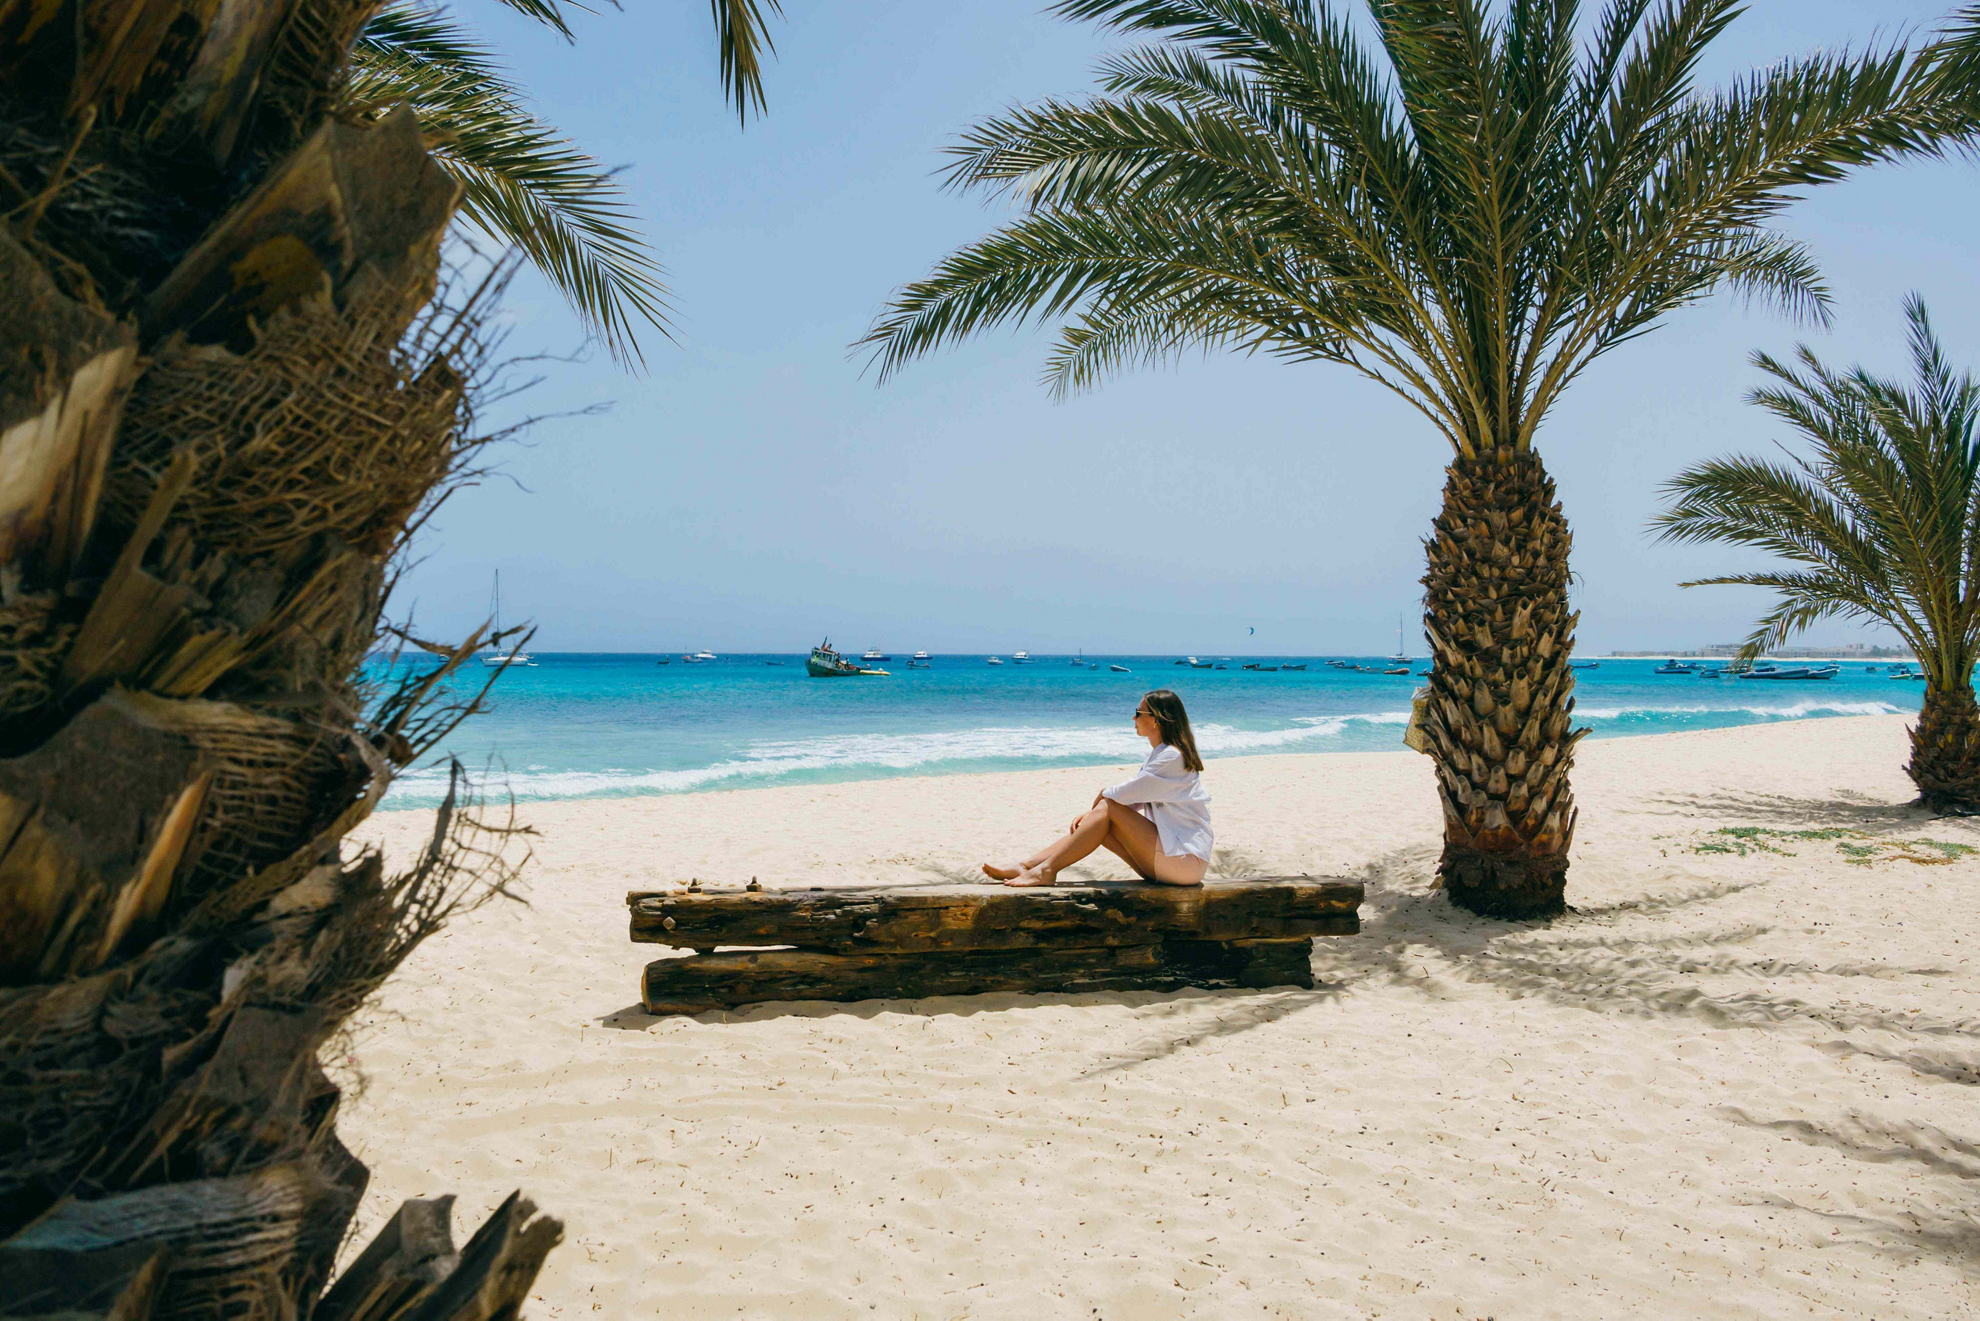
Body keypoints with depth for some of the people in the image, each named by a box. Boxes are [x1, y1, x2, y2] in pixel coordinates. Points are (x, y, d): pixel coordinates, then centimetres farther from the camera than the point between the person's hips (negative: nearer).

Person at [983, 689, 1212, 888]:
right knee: (1102, 813, -2)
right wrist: (1091, 813, 0)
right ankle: (1025, 866, -7)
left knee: (1108, 808, -17)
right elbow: (1133, 799, 14)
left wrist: (1100, 797, 4)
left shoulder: (1172, 757, -16)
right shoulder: (1160, 753, 16)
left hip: (1186, 861, -9)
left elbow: (1124, 795, -18)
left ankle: (1047, 869, -17)